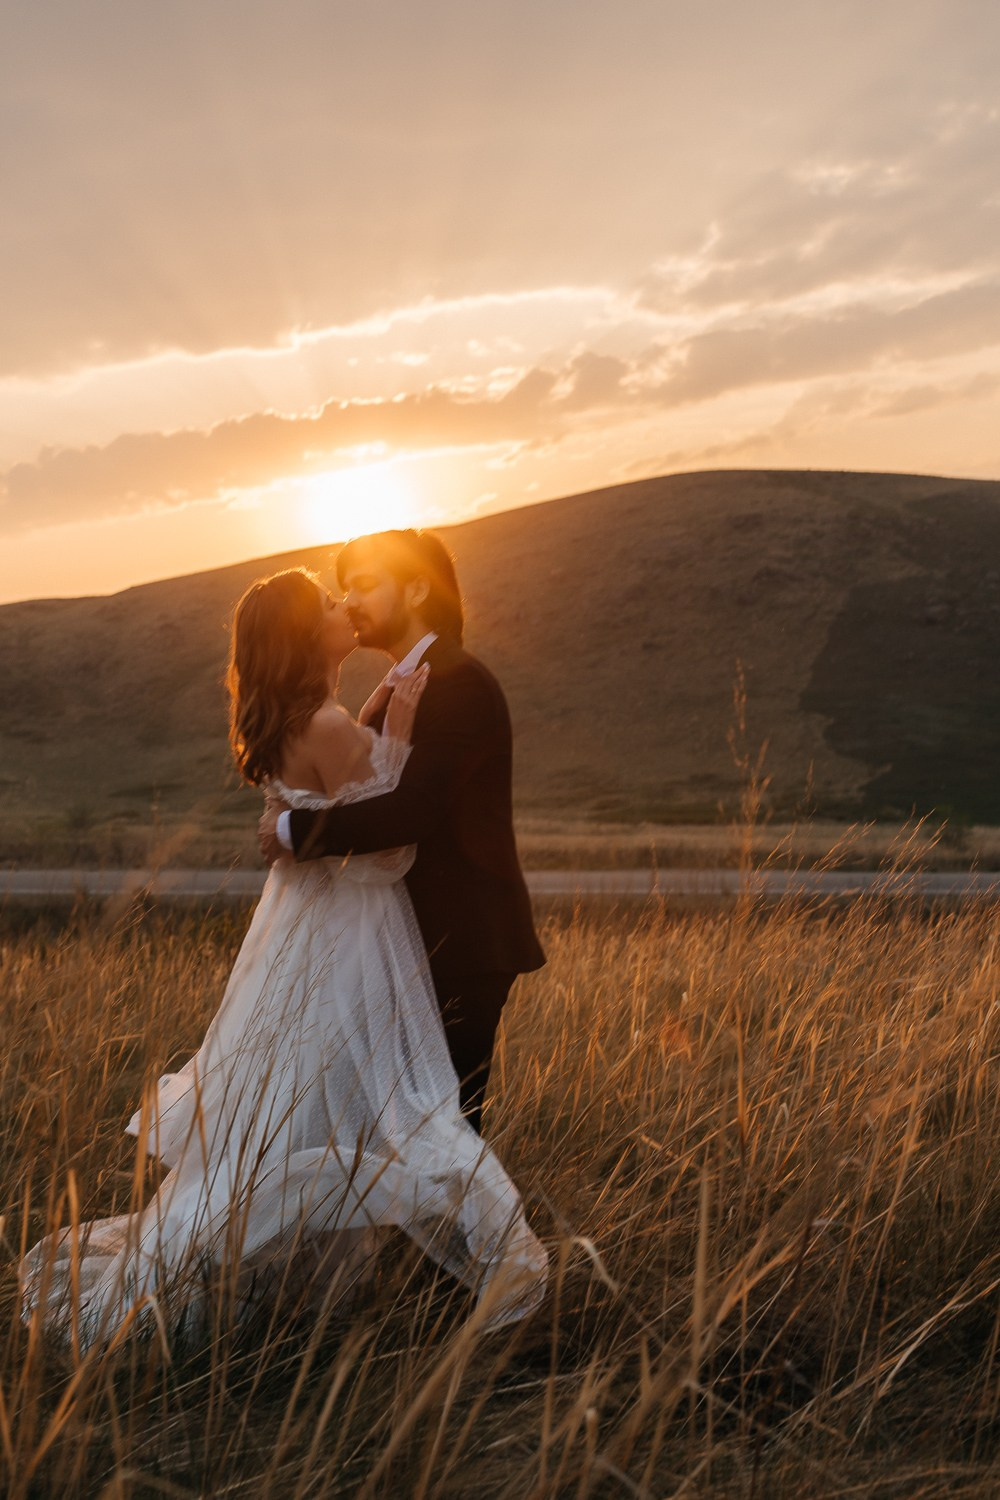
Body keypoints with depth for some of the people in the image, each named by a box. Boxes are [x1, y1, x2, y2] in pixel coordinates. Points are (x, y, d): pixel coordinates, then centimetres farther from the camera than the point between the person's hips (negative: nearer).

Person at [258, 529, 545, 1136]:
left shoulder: (460, 683, -16)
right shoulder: (400, 688, 15)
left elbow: (411, 811, -27)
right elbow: (378, 796, 14)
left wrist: (293, 829, -19)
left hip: (461, 943, -10)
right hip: (426, 937, 10)